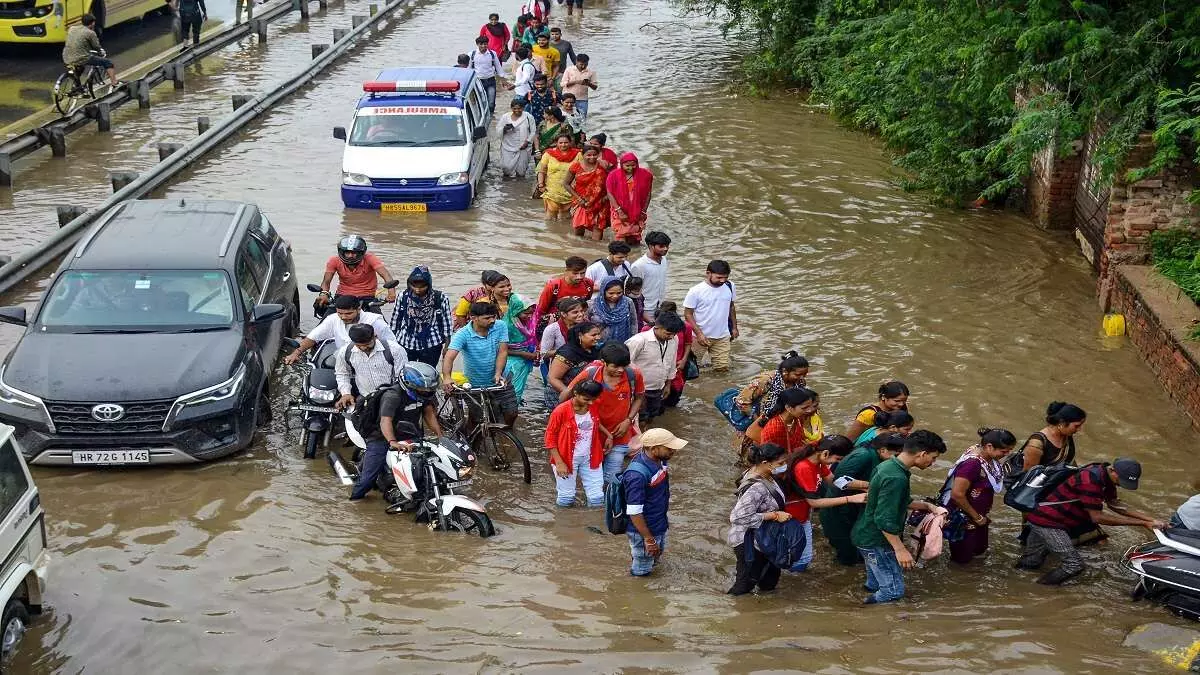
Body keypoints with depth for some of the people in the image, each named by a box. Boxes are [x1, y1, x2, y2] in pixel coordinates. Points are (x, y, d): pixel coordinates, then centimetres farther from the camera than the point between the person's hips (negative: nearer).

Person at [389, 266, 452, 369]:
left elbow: (447, 323, -2)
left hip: (431, 346, -1)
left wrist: (447, 348, 1)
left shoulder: (440, 298, -10)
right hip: (405, 345, 2)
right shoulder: (403, 296, -5)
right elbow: (395, 319, 7)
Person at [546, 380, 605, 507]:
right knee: (567, 499, 3)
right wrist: (559, 463, -14)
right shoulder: (561, 411, -17)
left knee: (597, 499, 1)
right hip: (567, 459, -4)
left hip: (589, 459, 4)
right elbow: (550, 438, -11)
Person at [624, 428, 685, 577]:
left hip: (660, 526, 8)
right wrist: (648, 539, -22)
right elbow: (634, 512, -29)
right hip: (643, 530, -8)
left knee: (655, 559, 28)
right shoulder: (637, 475, -34)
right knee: (641, 571, 12)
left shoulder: (660, 461, -7)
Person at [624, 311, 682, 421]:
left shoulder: (674, 340, -6)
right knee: (640, 421, 2)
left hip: (658, 390, 6)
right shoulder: (640, 340, -26)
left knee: (650, 418, 21)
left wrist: (668, 384, 17)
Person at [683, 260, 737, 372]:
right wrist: (699, 333, -18)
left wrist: (734, 327, 14)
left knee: (722, 368, 5)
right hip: (701, 336, -3)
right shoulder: (696, 291, -16)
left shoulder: (730, 286, -3)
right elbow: (688, 314, -11)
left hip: (722, 336, 3)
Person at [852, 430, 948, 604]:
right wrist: (900, 549, -24)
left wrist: (927, 506, 10)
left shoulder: (887, 466, 4)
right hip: (875, 542, -10)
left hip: (867, 536, 10)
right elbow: (884, 520, -29)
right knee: (893, 591, -3)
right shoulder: (896, 478, -27)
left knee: (875, 586, 22)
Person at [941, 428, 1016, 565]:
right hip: (963, 517, -9)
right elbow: (957, 494, -32)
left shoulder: (986, 456, -8)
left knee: (979, 549, 23)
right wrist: (977, 517, -18)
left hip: (978, 513, 9)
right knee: (962, 558, 8)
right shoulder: (972, 464, -35)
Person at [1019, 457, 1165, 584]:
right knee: (1074, 565, -14)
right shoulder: (1090, 480, -28)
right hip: (1047, 521, -10)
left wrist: (1149, 519, -1)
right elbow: (1097, 517, -26)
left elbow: (1114, 503, 9)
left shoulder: (1104, 474, 1)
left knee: (1032, 563, 22)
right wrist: (1143, 523, -25)